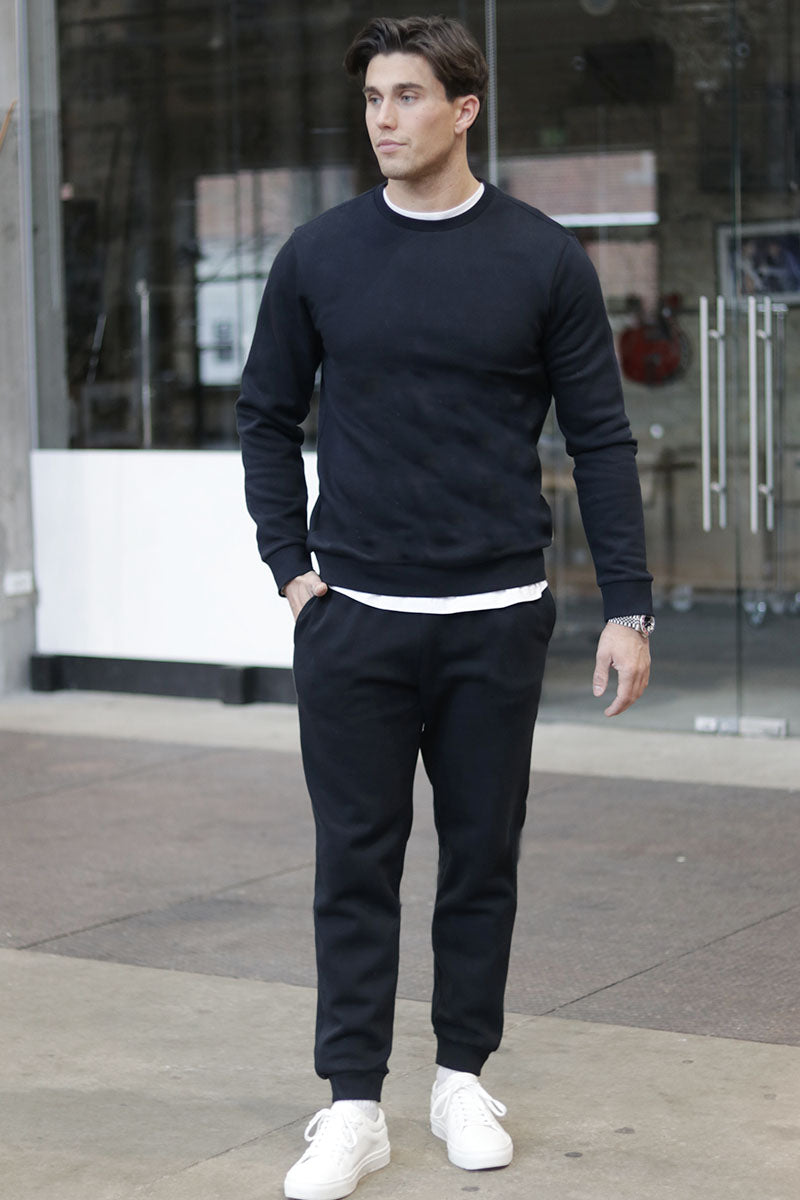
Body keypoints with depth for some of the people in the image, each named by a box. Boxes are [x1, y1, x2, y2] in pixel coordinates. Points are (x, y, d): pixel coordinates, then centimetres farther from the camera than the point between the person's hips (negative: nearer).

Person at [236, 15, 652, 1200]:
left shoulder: (542, 259, -3)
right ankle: (353, 1104, 11)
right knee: (356, 863, 3)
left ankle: (463, 1078, 25)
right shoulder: (319, 256, 2)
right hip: (355, 616, 1)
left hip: (495, 619, 0)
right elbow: (267, 416, 10)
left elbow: (600, 438, -1)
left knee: (483, 858, 10)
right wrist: (291, 568, 1)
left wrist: (627, 608, -6)